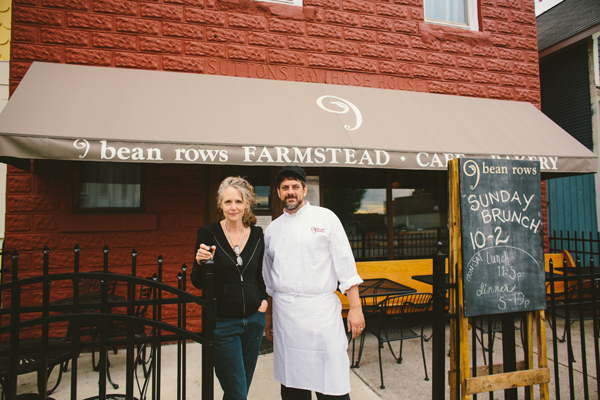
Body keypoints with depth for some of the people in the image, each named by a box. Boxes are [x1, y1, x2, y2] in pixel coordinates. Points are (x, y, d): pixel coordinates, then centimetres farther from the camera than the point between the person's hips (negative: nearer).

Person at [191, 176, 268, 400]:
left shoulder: (257, 234, 2)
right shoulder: (208, 234, -9)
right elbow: (198, 283, -5)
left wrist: (264, 299, 5)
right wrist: (201, 263, -24)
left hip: (254, 319, 4)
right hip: (222, 321, -4)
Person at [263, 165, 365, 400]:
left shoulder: (325, 218, 0)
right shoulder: (273, 229, 11)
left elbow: (345, 264, -3)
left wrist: (355, 307, -7)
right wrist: (268, 315, 16)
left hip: (321, 310, -3)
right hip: (284, 314, 4)